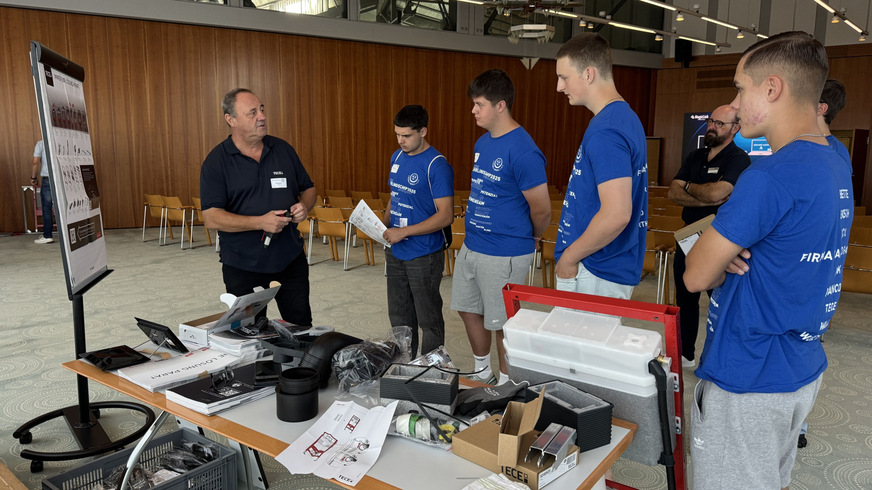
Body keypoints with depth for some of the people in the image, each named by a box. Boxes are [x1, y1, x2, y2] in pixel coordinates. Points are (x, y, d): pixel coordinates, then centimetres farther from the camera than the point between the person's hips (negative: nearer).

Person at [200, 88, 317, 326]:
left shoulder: (283, 149, 5)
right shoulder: (216, 161, -7)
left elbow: (308, 188, 14)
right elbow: (211, 218, -14)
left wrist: (305, 206, -9)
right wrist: (260, 222, -24)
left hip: (291, 260, 3)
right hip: (243, 268, -3)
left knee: (302, 328, 10)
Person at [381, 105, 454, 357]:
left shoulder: (436, 166, -17)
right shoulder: (397, 157, 7)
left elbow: (446, 215, -20)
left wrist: (404, 232, -22)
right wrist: (384, 226, 1)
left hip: (424, 255, -7)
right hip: (395, 252, 8)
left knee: (428, 320, 7)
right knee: (399, 317, 18)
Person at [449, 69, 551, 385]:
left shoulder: (522, 151, -21)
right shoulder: (483, 142, 8)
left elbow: (542, 209, -16)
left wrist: (533, 239, 0)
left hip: (504, 255, -9)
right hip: (471, 246, 9)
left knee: (502, 324, 5)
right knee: (468, 309, 20)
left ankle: (505, 386, 26)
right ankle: (482, 374, 40)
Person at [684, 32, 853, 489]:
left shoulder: (771, 176, -25)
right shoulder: (836, 164, 5)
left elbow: (696, 276, -19)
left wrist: (723, 261, 1)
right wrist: (732, 255, -7)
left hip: (746, 379, -9)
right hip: (802, 370, 9)